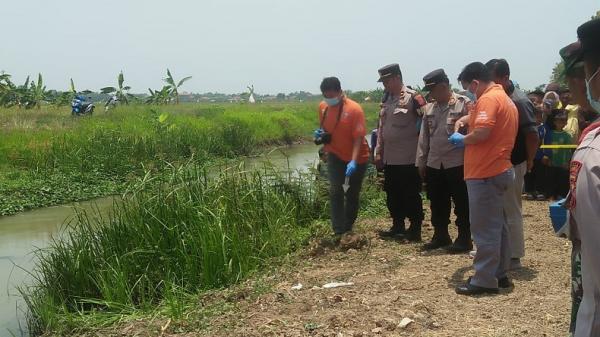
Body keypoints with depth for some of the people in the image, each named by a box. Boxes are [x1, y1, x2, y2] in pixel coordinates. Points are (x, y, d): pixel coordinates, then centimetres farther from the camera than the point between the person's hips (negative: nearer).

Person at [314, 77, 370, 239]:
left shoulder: (354, 109, -21)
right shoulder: (323, 107, -4)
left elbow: (358, 137, -23)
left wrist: (353, 161, -34)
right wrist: (320, 134, -9)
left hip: (357, 157, -3)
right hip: (335, 155, 3)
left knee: (352, 194, 10)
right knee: (335, 191, -13)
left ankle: (348, 228, 29)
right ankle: (339, 231, -12)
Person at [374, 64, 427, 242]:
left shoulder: (413, 97, -10)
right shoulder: (387, 100, 13)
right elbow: (381, 128, 16)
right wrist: (378, 152, 13)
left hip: (408, 158, -8)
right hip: (389, 158, 8)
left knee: (411, 195, 2)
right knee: (393, 195, 14)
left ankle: (415, 230, 13)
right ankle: (398, 227, 27)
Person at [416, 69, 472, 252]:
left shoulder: (464, 104, -8)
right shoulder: (429, 108, 11)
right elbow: (424, 136, 14)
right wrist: (421, 161, 13)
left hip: (457, 164, -6)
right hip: (434, 165, 6)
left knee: (462, 204, 3)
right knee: (437, 204, 14)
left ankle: (464, 239, 14)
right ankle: (440, 236, 28)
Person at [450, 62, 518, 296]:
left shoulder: (488, 98, -15)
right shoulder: (504, 98, 19)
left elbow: (482, 132, -25)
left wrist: (462, 140, -8)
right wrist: (465, 120, 12)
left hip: (485, 173, -10)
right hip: (498, 169, 10)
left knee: (484, 228, -5)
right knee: (496, 226, 15)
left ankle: (485, 280, 1)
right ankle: (499, 274, 22)